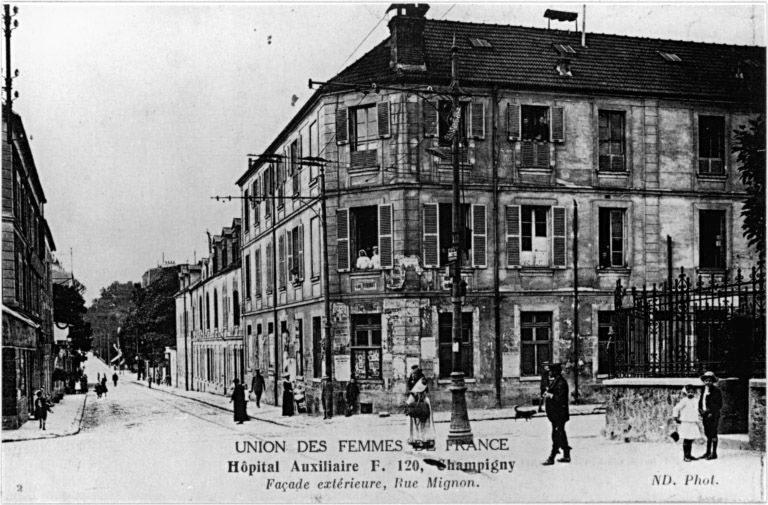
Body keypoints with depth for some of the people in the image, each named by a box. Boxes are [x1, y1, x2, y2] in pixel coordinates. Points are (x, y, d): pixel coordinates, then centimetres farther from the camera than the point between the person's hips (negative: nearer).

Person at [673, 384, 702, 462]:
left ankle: (689, 455, 20)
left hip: (693, 424, 7)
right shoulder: (684, 401, -11)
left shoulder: (695, 402, 12)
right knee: (686, 440, -5)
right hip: (685, 423, -7)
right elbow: (676, 409, -12)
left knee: (691, 440, 10)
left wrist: (697, 422, 21)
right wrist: (676, 418, -12)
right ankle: (685, 456, 1)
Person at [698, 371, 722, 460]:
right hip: (705, 415, 7)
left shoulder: (716, 390, -7)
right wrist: (700, 411, 2)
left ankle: (714, 453, 4)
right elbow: (700, 402, 18)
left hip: (713, 415, -7)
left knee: (713, 434, -2)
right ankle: (708, 453, 19)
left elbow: (719, 404, -9)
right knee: (707, 434, 12)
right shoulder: (703, 390, 13)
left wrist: (711, 412, -14)